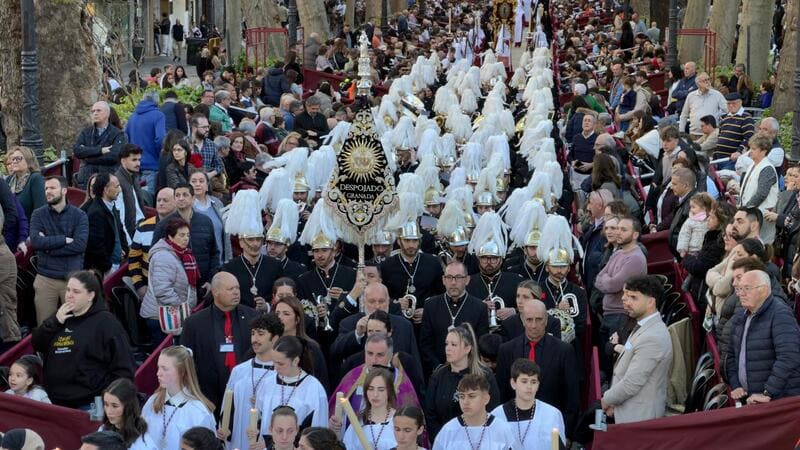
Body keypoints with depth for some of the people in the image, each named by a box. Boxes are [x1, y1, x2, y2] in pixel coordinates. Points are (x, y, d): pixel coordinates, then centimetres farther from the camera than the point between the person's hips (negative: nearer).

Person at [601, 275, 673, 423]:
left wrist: (607, 400, -9)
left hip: (638, 417, -9)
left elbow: (632, 383, -24)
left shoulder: (652, 338, -25)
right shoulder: (645, 327, 8)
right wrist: (612, 399, 4)